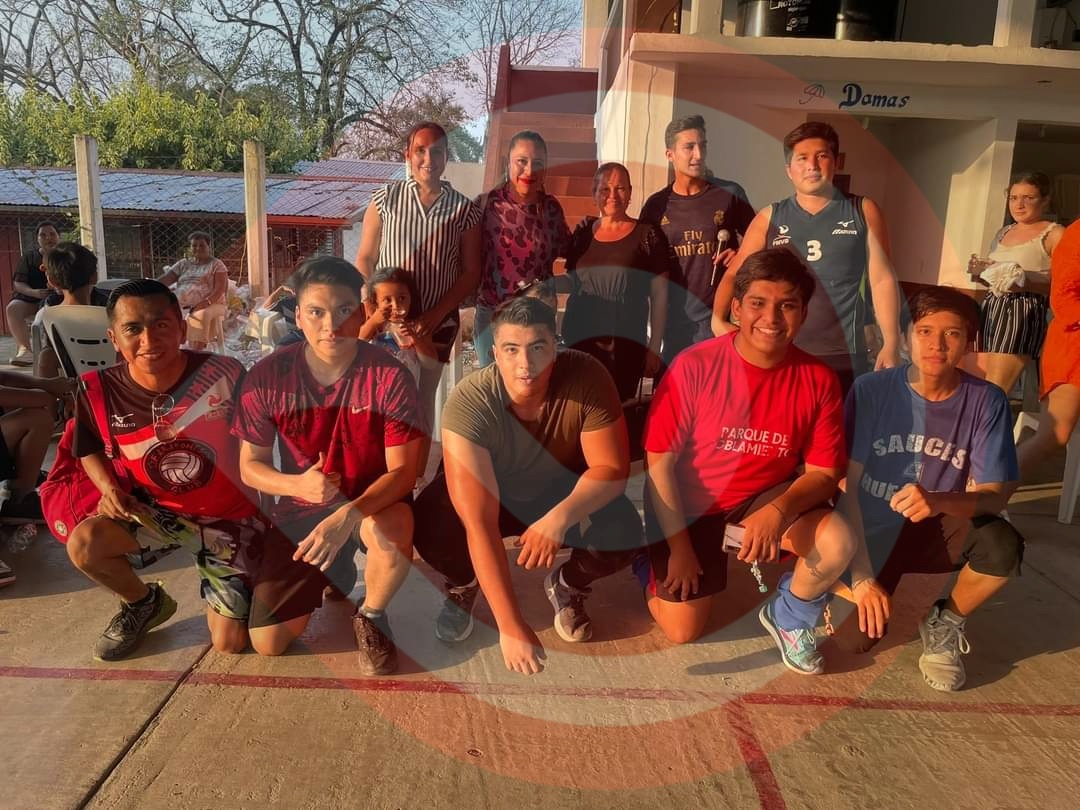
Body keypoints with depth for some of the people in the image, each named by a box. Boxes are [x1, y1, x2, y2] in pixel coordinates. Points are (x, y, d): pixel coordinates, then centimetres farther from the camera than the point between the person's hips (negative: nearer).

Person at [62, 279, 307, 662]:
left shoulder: (224, 374, -23)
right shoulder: (99, 390, -16)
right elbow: (90, 451, 6)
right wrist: (110, 488, -14)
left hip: (227, 514, -2)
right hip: (153, 511, 3)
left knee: (229, 645, -4)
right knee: (83, 543, -28)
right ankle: (143, 603, 7)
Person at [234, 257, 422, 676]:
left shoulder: (389, 376, -19)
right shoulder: (267, 376, -13)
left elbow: (402, 471, -18)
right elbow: (250, 465, -5)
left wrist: (346, 516, -36)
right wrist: (299, 485, -27)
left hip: (372, 502, -2)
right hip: (300, 507, 2)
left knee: (394, 532, -39)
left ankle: (371, 616, -2)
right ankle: (335, 574, 28)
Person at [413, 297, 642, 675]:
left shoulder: (586, 377, -30)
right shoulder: (469, 402, -35)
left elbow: (612, 468, -23)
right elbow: (479, 525, -39)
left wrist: (560, 517, -43)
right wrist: (511, 626, -43)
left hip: (563, 491, 1)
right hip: (491, 493, -1)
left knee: (624, 536, -26)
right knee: (430, 530, -31)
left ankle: (567, 586, 10)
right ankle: (463, 586, 7)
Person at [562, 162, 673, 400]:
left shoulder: (648, 235, 1)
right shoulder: (583, 233, 11)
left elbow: (659, 296, 0)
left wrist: (654, 347, -3)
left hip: (626, 345, -3)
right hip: (579, 341, 3)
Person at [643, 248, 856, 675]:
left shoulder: (819, 380, -13)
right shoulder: (694, 366, -22)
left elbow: (824, 472, -8)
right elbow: (659, 462, -17)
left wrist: (779, 511, -29)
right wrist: (678, 545, -15)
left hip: (766, 497, 3)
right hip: (690, 505, -2)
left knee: (838, 544, -25)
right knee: (683, 633, -2)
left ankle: (787, 618, 7)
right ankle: (653, 564, 32)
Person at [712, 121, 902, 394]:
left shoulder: (863, 212, 6)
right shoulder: (769, 218, 8)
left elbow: (882, 280, 6)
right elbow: (734, 275, 7)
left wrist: (891, 345, 0)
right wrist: (718, 320, -11)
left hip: (843, 356, -1)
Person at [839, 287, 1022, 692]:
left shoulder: (987, 401, -13)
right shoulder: (871, 390, -18)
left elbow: (993, 495, -17)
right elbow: (846, 486, -17)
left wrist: (939, 501, -41)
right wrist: (861, 576, -22)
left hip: (937, 533, 2)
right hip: (873, 532, -1)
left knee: (1002, 544, -30)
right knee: (857, 639, -17)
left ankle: (945, 626, 1)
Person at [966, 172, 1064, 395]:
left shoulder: (1055, 234, -1)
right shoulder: (1003, 233, 19)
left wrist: (1026, 284, -24)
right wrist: (982, 272, 7)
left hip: (1023, 312, -7)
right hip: (989, 308, 7)